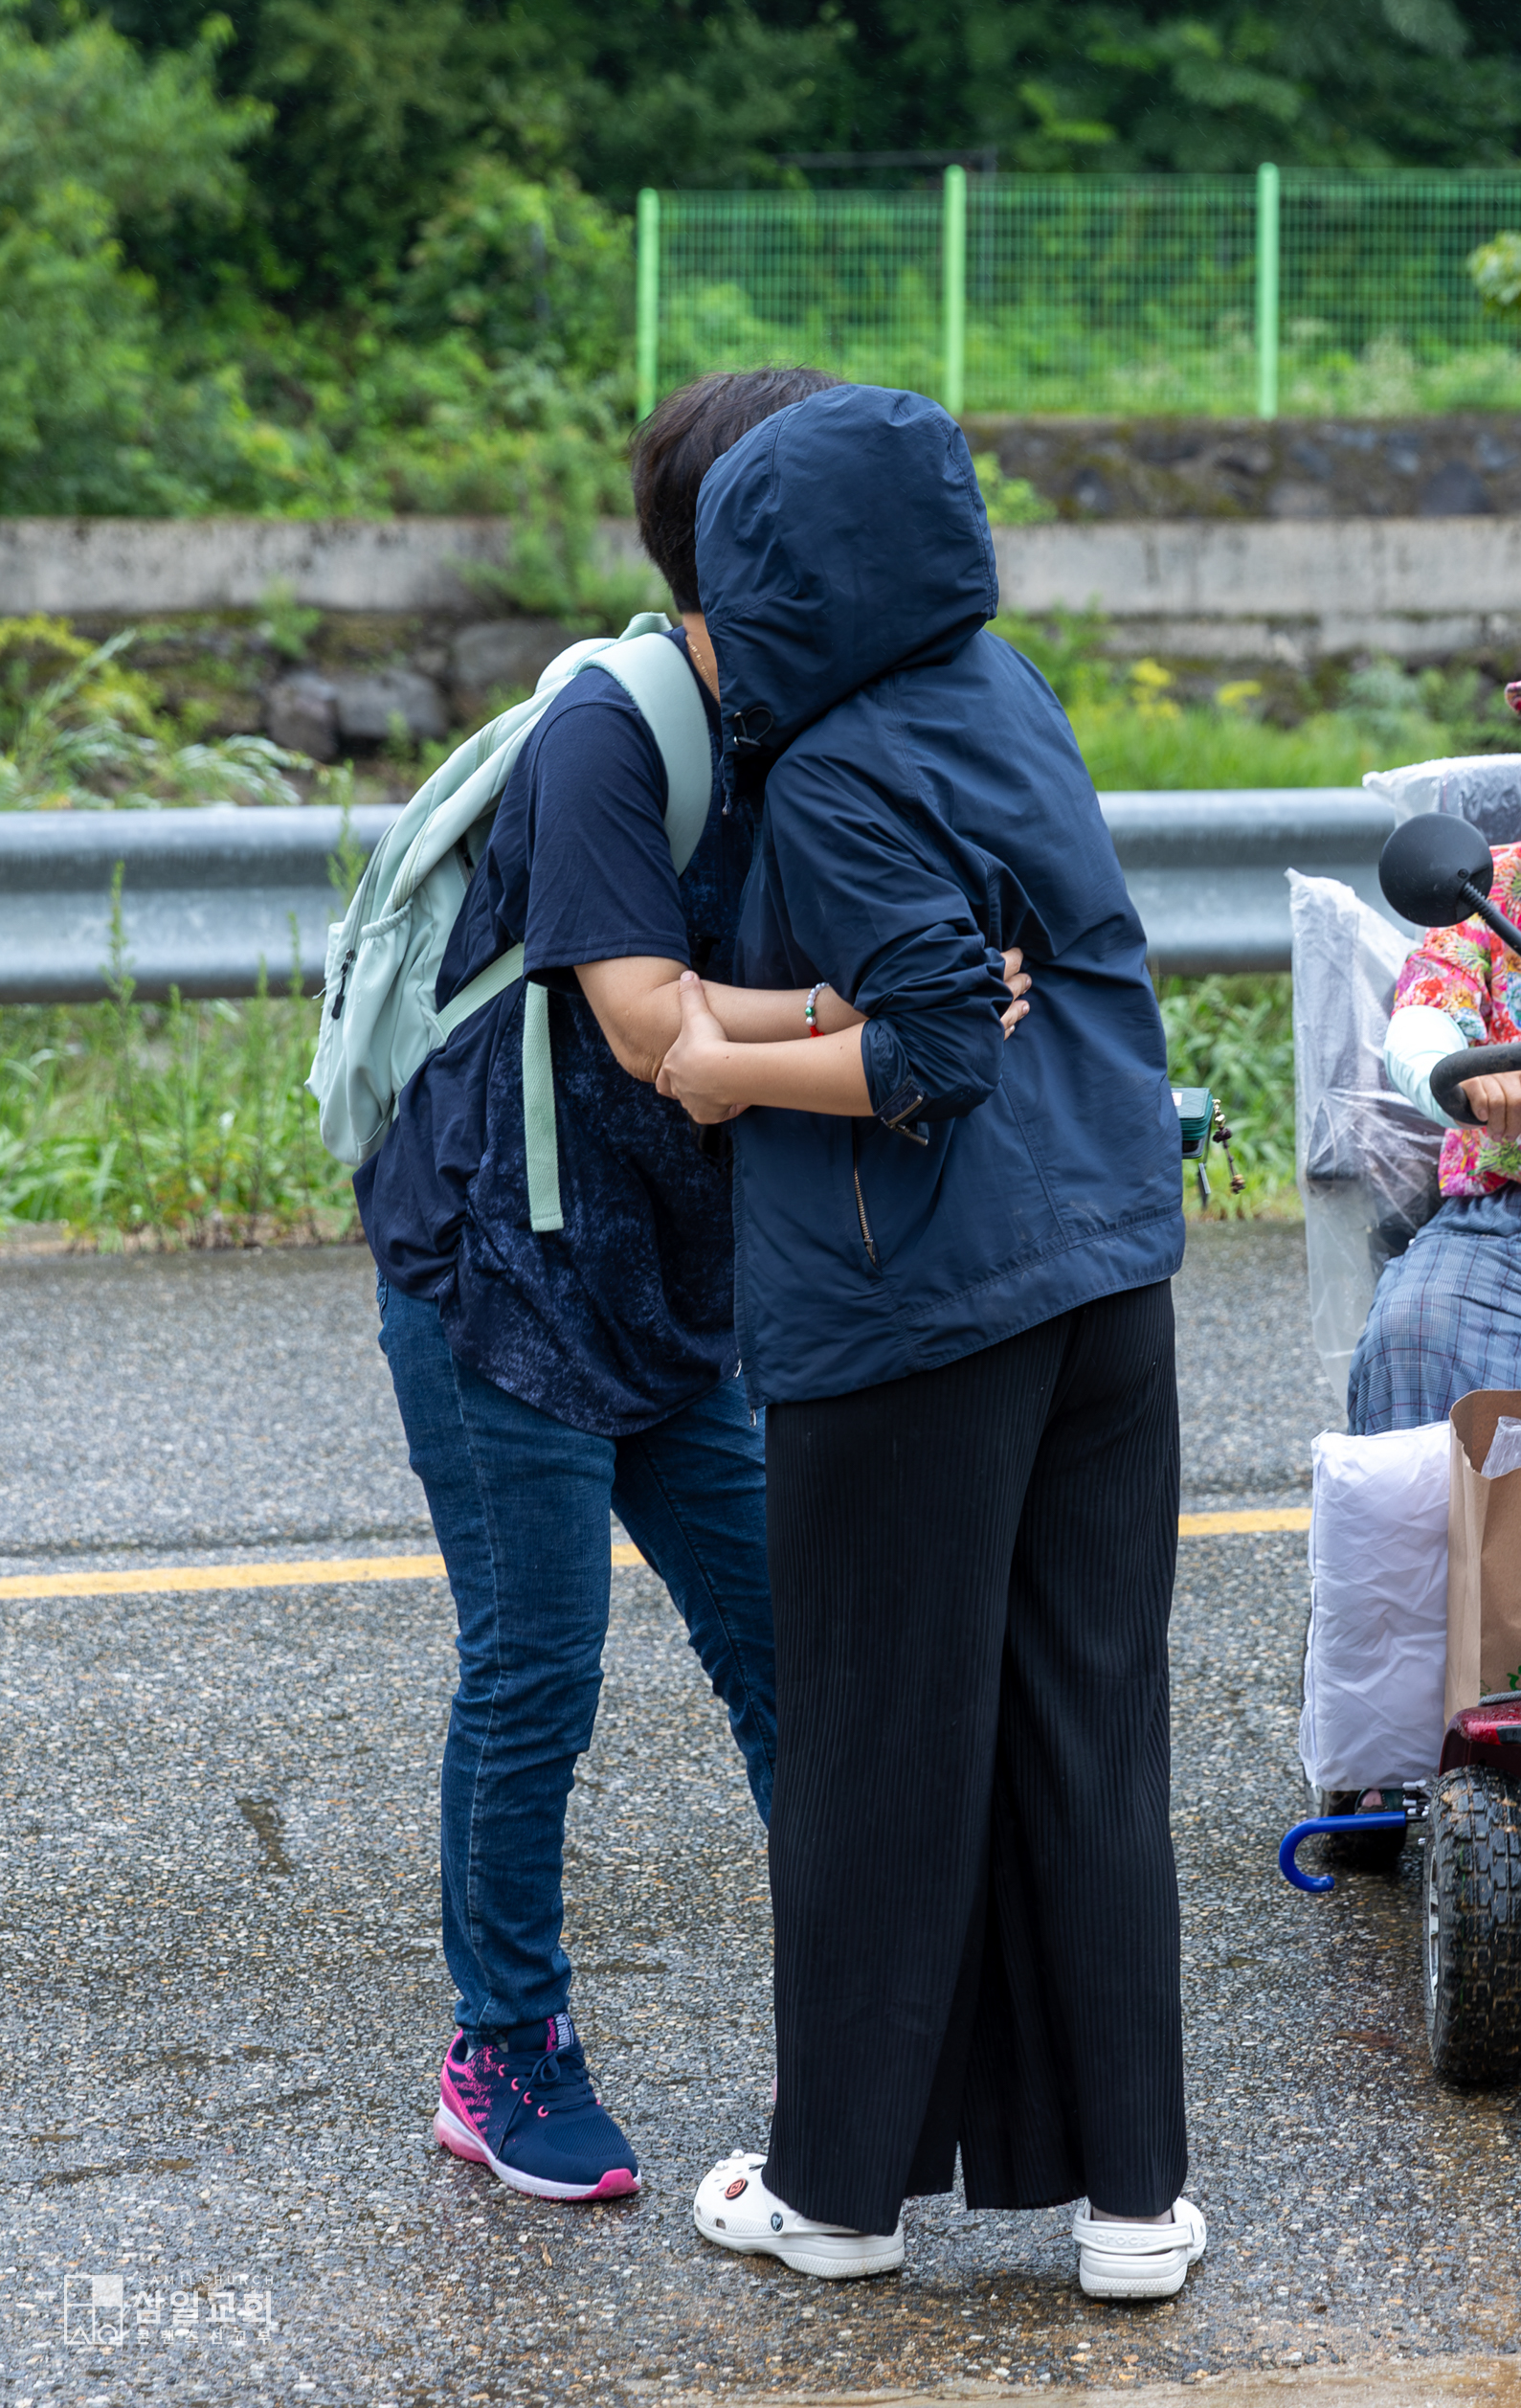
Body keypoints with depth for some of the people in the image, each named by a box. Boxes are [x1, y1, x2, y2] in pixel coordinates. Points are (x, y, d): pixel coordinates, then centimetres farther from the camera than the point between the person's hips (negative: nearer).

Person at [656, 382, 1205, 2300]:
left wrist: (728, 1067, -10)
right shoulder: (1001, 692, 9)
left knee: (880, 1743, 5)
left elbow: (938, 1047, -21)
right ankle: (1128, 2186, 14)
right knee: (1087, 1730, 10)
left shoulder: (843, 781, -15)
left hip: (914, 1310, -7)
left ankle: (841, 2181, 18)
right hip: (1102, 1278, 7)